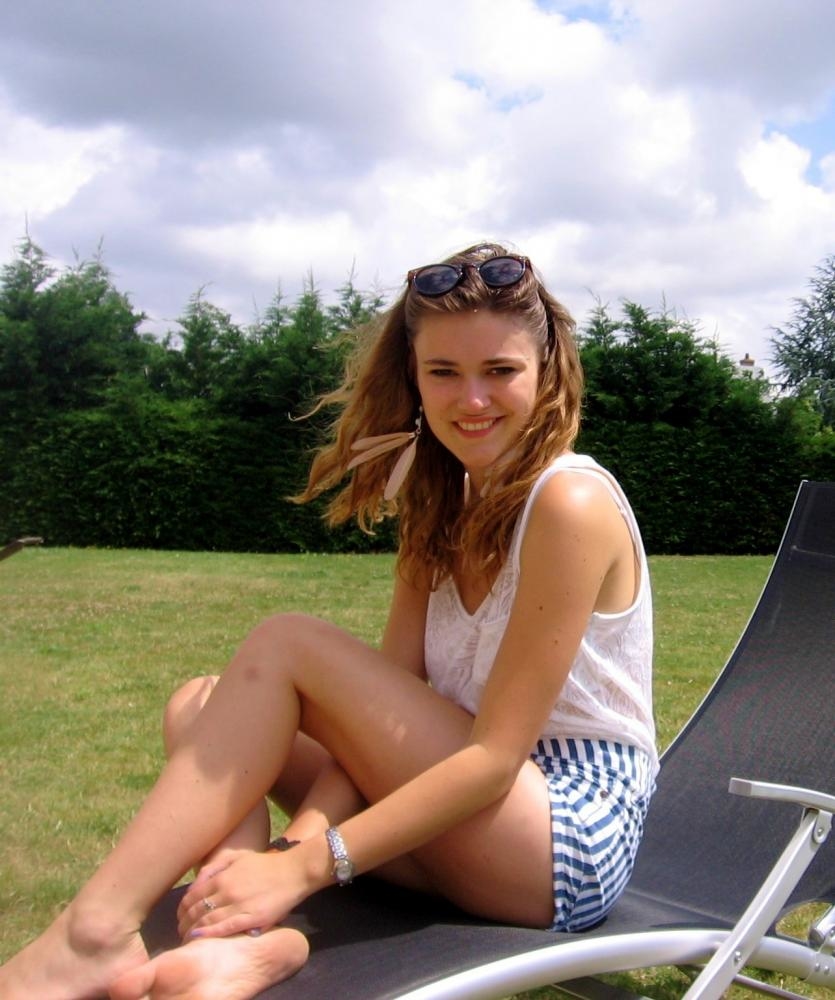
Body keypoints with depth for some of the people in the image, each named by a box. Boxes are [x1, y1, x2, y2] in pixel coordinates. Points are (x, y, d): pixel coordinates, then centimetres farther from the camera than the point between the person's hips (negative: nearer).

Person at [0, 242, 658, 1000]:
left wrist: (308, 864, -23)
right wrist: (304, 839, -18)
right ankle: (247, 937, -26)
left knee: (287, 646, -19)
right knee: (202, 709, -3)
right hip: (468, 823, 8)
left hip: (573, 833, -8)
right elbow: (381, 709, 0)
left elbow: (497, 754, -20)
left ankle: (97, 936, -22)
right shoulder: (440, 505, 8)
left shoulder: (571, 502, -17)